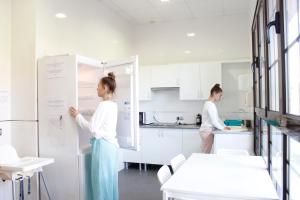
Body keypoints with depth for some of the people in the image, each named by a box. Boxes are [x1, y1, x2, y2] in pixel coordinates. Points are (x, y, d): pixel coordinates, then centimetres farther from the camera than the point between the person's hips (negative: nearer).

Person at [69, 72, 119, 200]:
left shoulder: (103, 105, -17)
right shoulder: (113, 105, 10)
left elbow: (92, 128, -18)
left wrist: (77, 116, -9)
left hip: (103, 146, -9)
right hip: (111, 144, 9)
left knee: (101, 181, 4)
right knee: (109, 180, 17)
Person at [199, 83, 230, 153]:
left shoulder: (209, 103, 13)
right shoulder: (211, 105, -17)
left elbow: (217, 119, 19)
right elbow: (214, 121, -18)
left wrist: (224, 126, 12)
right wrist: (223, 128, -4)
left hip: (206, 131, 10)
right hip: (207, 132, -10)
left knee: (206, 153, 10)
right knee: (206, 153, -4)